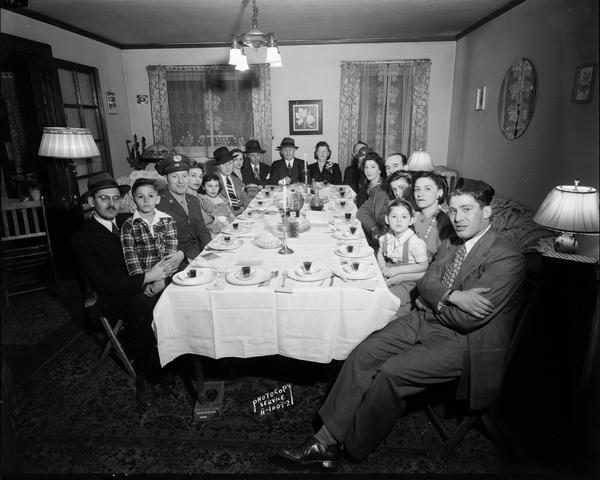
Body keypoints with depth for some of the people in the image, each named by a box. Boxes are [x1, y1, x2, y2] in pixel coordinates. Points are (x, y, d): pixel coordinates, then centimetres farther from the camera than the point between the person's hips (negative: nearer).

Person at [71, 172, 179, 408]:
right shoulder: (82, 237, -5)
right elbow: (102, 282, -14)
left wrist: (161, 271, -10)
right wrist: (147, 278, -22)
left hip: (139, 289, 5)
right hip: (108, 298, -5)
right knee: (146, 307, -36)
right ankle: (143, 378, -17)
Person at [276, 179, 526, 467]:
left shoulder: (508, 259, -16)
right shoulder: (451, 243, 10)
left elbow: (467, 319, -21)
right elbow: (425, 283, 3)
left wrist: (436, 300, -4)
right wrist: (452, 297, -18)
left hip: (463, 342, -7)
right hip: (425, 320, 7)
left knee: (391, 372, -24)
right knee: (363, 355, -11)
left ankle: (350, 448, -3)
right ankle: (327, 438, -5)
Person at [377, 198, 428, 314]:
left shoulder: (415, 242, -20)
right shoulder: (386, 237, -3)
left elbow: (424, 266, -15)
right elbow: (380, 254, 14)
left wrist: (398, 270, -18)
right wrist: (383, 269, -5)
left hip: (408, 283, -6)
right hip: (389, 278, 6)